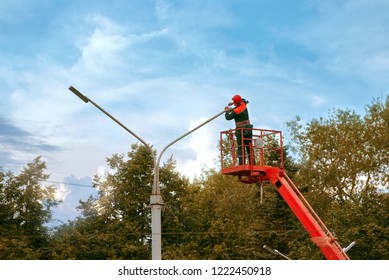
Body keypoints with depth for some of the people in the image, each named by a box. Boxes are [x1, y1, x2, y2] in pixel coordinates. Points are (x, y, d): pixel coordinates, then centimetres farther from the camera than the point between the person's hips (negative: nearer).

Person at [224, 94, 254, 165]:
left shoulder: (235, 111, -16)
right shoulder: (244, 105, 4)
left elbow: (228, 118, -5)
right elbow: (243, 100, 28)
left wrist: (227, 111, 14)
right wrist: (233, 103, 23)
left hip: (241, 131, -7)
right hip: (248, 129, 7)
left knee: (241, 148, -6)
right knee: (249, 147, 9)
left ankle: (241, 164, -12)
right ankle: (252, 164, 8)